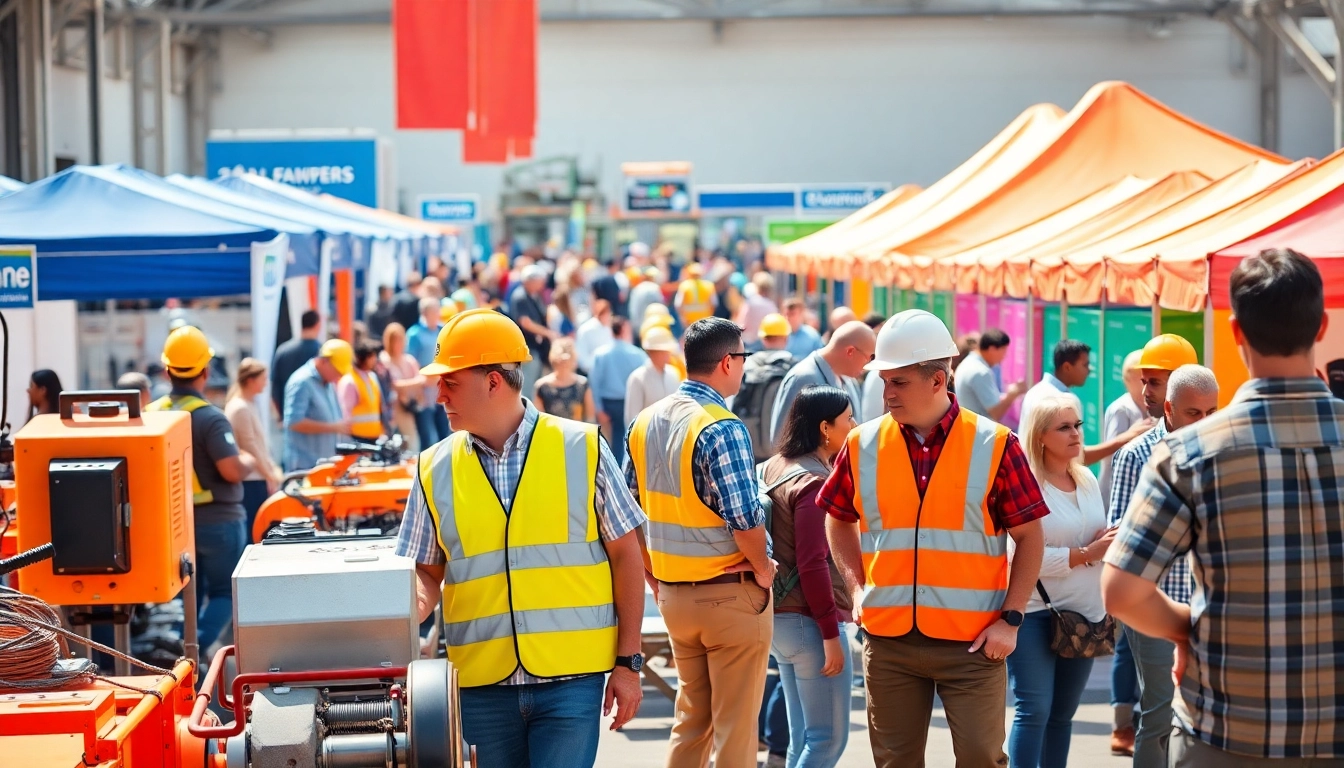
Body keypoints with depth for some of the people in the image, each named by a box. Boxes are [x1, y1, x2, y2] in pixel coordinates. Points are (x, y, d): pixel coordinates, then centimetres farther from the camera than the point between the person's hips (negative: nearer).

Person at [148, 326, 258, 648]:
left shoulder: (152, 413, 0)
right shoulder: (210, 418, -19)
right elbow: (232, 470, -23)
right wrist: (249, 461, -2)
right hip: (217, 521, -6)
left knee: (189, 594, 17)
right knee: (224, 592, 4)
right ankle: (199, 646, -15)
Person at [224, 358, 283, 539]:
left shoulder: (249, 405, 14)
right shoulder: (240, 409, -15)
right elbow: (251, 448, -15)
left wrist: (274, 470, 14)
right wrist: (270, 476, -10)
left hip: (257, 479, 9)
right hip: (251, 483, -9)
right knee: (254, 532, -7)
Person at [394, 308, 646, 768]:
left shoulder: (582, 448, -1)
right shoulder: (436, 469, 5)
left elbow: (625, 555, 2)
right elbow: (427, 572, 11)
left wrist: (628, 662, 0)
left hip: (570, 677, -3)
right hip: (482, 681, 3)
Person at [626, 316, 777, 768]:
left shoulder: (645, 422, 5)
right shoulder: (722, 429, -18)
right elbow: (743, 515, -24)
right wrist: (763, 569, -7)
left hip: (673, 594, 7)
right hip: (730, 593, -7)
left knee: (691, 717, 18)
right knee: (735, 726, 3)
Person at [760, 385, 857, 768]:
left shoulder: (774, 467, 10)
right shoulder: (814, 482, -17)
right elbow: (813, 564, -21)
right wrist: (831, 634, -18)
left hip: (779, 617, 9)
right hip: (810, 621, -9)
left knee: (803, 737, 14)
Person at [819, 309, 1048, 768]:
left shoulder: (995, 446, -5)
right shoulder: (863, 445, 3)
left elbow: (1029, 537, 0)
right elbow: (839, 520, 19)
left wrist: (1011, 619, -7)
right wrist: (857, 589, 5)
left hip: (972, 642, -3)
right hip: (888, 640, 3)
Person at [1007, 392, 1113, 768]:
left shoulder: (1088, 480, 10)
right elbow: (1021, 556, -20)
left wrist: (1107, 542, -4)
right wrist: (1085, 554, -21)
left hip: (1084, 613, 7)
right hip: (1035, 614, -7)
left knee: (1063, 713, 11)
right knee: (1034, 710, -10)